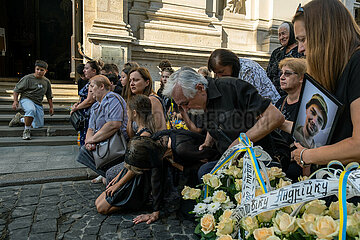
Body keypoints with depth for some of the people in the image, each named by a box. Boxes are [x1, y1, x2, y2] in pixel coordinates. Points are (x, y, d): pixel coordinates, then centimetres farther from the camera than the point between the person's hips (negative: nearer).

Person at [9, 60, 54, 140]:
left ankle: (20, 119, 28)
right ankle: (26, 130, -22)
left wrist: (51, 107, 16)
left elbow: (49, 96, 19)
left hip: (38, 103, 5)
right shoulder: (28, 78, -4)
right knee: (31, 110, -42)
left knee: (39, 125, 2)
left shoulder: (47, 82, 10)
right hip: (26, 99, -5)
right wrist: (15, 101, -12)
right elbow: (17, 89, -1)